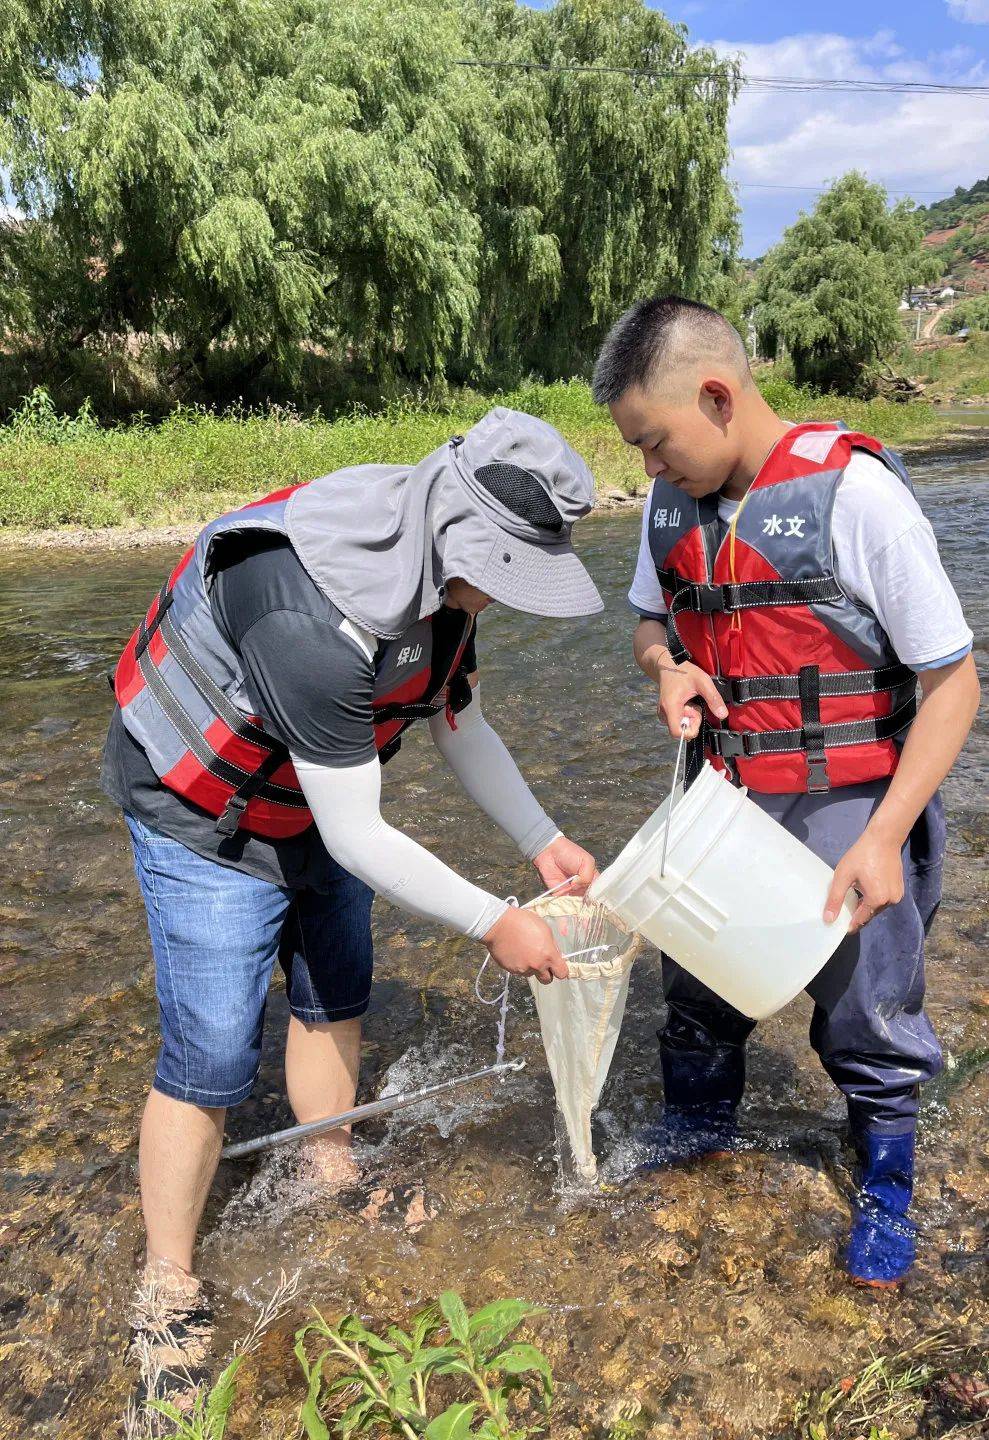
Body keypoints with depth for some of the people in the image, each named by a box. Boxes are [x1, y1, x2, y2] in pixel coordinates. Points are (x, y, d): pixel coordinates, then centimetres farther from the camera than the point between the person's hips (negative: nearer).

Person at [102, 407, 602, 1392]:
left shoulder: (442, 571, -11)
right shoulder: (315, 618, -40)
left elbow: (462, 729, 3)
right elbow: (357, 836, -32)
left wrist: (543, 842, -4)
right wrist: (491, 924, -24)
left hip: (311, 801, 8)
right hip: (205, 818, -8)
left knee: (336, 997, 18)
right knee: (211, 1056, -4)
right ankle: (166, 1288, 19)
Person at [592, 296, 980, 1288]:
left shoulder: (853, 490, -20)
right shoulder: (672, 504, -1)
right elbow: (650, 623, 16)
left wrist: (885, 835, -22)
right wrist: (668, 667, -9)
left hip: (847, 807, -5)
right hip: (719, 797, 6)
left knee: (867, 1012, 10)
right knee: (695, 982, 21)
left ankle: (886, 1188, 37)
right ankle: (698, 1124, 50)